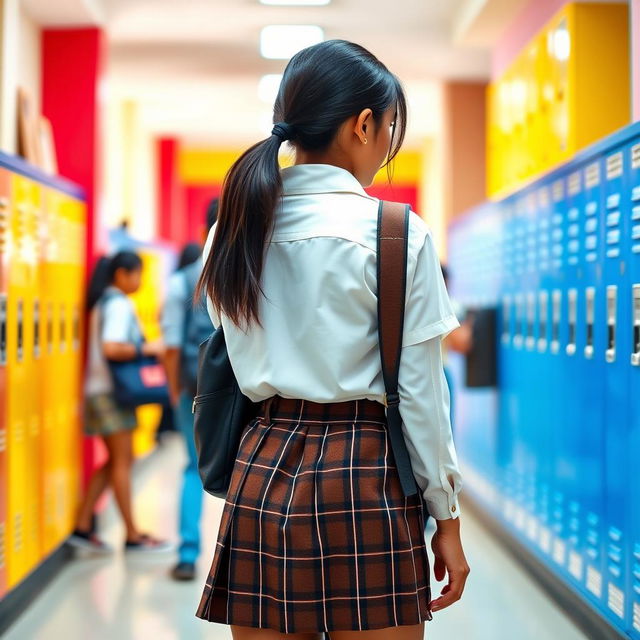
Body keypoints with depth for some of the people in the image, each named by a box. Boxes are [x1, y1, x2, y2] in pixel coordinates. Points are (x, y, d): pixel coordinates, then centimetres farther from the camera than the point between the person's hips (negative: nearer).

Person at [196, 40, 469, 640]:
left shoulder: (236, 229, 6)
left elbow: (235, 371, 11)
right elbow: (419, 392, -7)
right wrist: (446, 516, 1)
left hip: (261, 471, 5)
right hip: (363, 477, -5)